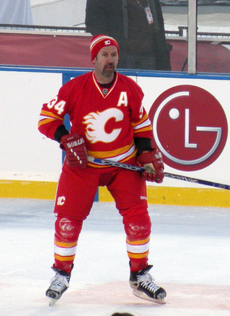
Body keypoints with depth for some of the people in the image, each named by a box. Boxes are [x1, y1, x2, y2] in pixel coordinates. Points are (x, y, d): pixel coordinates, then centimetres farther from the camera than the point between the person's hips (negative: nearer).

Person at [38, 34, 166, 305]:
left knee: (138, 217, -7)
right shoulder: (75, 88, -13)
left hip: (124, 163, 2)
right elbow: (47, 117, -8)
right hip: (82, 163, -1)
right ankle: (61, 274, 13)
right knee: (68, 218, -6)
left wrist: (147, 155, -1)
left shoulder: (130, 89, -5)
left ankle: (140, 276, 6)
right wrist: (67, 139, -22)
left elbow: (141, 123, 9)